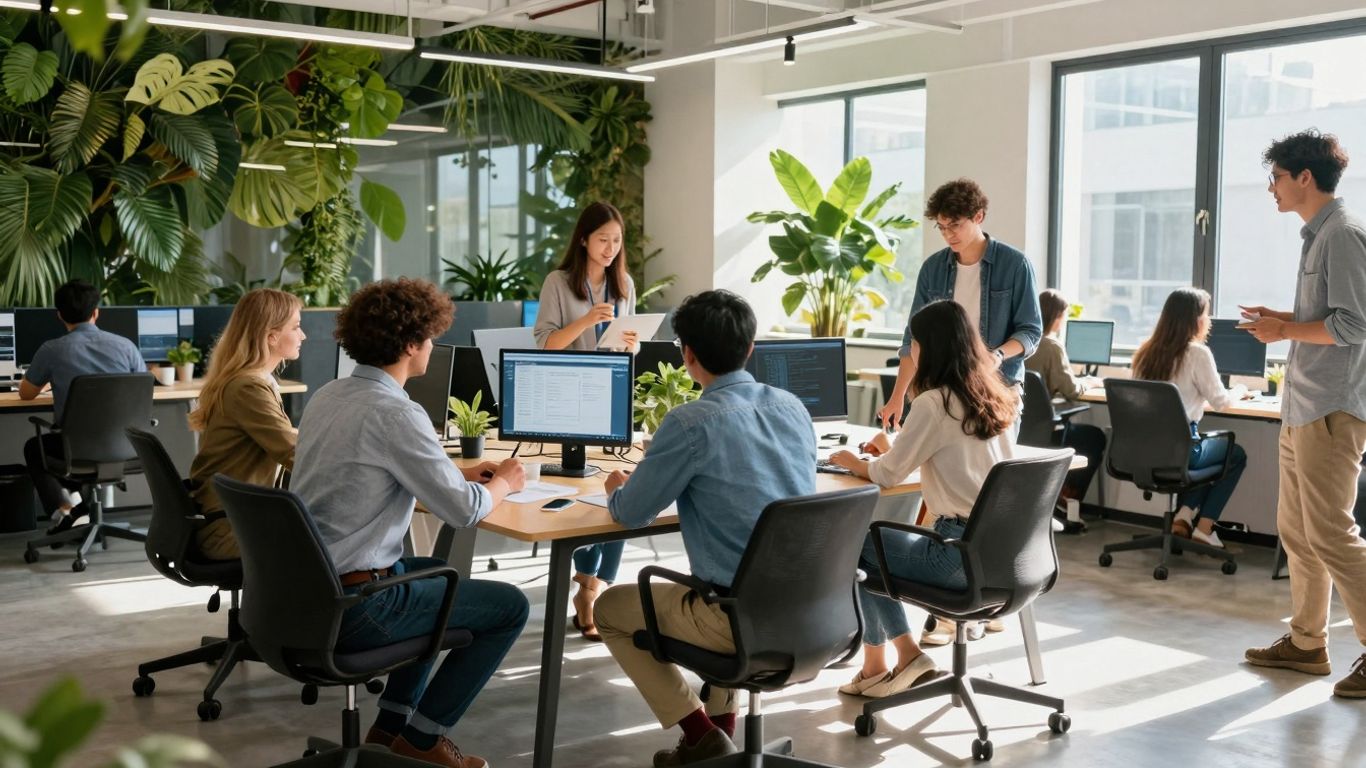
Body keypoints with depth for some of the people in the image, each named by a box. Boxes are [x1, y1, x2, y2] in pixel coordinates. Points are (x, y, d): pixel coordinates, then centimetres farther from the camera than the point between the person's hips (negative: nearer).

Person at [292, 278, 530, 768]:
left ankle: (392, 722, 31)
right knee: (510, 606, 4)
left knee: (441, 574, 32)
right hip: (351, 605, -9)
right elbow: (463, 510, -19)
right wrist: (503, 484, 3)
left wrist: (461, 474, 17)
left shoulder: (327, 396, 7)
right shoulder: (393, 413, -20)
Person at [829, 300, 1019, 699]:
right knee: (879, 542, 24)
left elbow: (888, 475, -8)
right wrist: (893, 450, 24)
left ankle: (877, 664, 21)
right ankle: (906, 656, 20)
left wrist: (853, 462, 12)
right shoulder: (994, 398, 9)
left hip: (962, 555, -8)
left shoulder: (934, 403, -15)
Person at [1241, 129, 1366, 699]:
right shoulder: (1318, 234, 16)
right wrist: (1282, 318, 12)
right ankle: (1306, 642, 24)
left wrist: (1285, 331, -10)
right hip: (1302, 409, 10)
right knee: (1296, 530, 14)